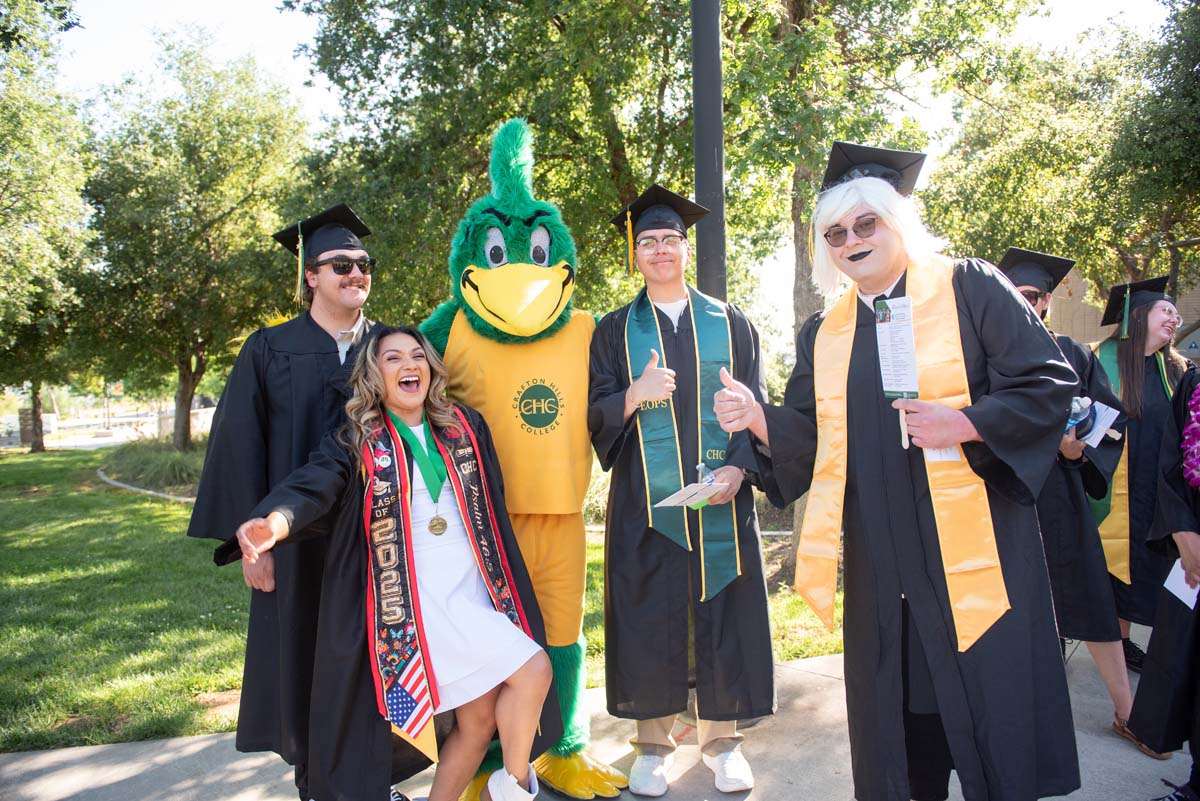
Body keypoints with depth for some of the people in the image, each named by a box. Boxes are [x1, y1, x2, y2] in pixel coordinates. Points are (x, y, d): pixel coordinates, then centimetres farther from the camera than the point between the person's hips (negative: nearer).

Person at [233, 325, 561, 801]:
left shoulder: (465, 428, 9)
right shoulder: (355, 443, -2)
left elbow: (493, 505, 17)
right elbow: (312, 487, -19)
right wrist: (275, 522, -41)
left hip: (472, 591, 5)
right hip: (416, 598, -5)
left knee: (480, 719, 7)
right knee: (532, 669, -15)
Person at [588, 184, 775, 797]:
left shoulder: (729, 324, 10)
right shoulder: (615, 331, 9)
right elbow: (595, 418, 3)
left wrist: (738, 468, -11)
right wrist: (635, 395, -18)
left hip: (720, 499, 1)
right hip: (644, 502, 0)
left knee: (723, 613, 4)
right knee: (649, 617, 3)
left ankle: (721, 739, 21)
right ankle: (653, 743, 19)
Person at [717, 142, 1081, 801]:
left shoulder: (969, 288, 0)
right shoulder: (822, 335, 12)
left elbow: (1050, 382, -6)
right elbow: (807, 439, 8)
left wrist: (965, 424, -21)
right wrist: (758, 419, -12)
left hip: (975, 543, -3)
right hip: (879, 556, 4)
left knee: (994, 696, 3)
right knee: (896, 702, 11)